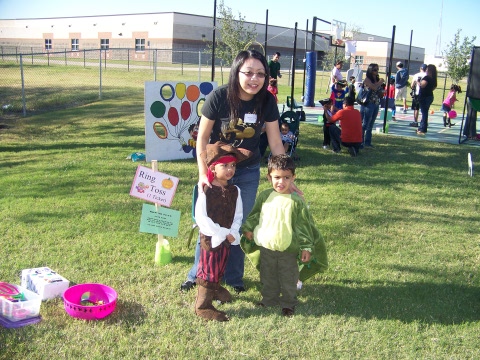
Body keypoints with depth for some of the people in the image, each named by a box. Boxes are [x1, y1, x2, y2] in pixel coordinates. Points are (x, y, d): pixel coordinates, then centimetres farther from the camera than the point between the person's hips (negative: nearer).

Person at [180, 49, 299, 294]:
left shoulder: (266, 102, -13)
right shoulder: (218, 97, -21)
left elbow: (275, 142, -5)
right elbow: (202, 138, -12)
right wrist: (203, 175, -18)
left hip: (248, 173, 2)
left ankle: (233, 278, 29)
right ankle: (197, 275, 27)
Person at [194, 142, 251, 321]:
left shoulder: (235, 190, 2)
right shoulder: (206, 191, -14)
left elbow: (238, 215, 3)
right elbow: (201, 217, -19)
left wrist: (232, 234, -12)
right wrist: (221, 234, -19)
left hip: (227, 238, 5)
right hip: (210, 237, -5)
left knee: (220, 268, 22)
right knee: (208, 270, 0)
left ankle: (215, 288, 48)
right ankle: (203, 306, 9)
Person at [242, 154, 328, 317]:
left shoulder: (297, 201, -13)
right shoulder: (264, 196, -4)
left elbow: (304, 225, -9)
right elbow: (255, 215, 11)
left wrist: (306, 247, -10)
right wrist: (248, 229, 7)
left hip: (289, 250, -3)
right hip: (266, 247, 3)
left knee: (288, 280, 12)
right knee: (268, 277, 19)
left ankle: (288, 303, 30)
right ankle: (269, 299, 38)